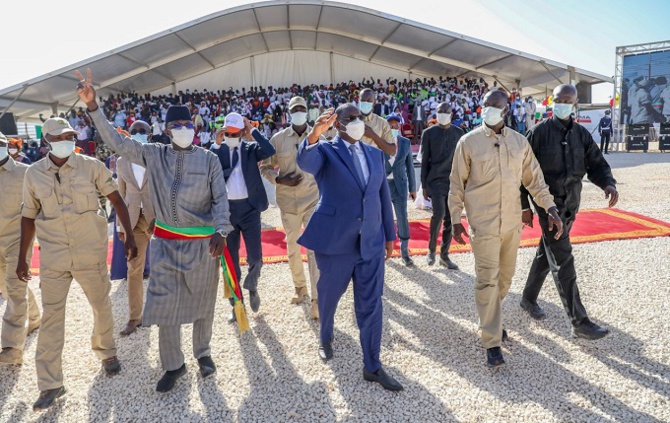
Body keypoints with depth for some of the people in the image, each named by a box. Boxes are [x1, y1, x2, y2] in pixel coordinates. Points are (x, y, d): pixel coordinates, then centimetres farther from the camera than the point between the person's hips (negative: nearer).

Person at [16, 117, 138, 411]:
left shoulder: (91, 166, -7)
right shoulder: (33, 173, -1)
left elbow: (117, 201, 0)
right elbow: (29, 217, 7)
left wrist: (129, 236, -6)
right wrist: (22, 258, 9)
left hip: (90, 252, -1)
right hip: (53, 257, 1)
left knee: (101, 306, 14)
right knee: (51, 316, 4)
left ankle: (107, 353, 41)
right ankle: (50, 384, 15)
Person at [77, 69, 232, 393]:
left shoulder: (209, 159, -3)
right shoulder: (153, 155, 2)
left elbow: (220, 199, -6)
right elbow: (117, 142, 0)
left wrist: (220, 232, -20)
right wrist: (92, 106, -10)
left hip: (202, 243, -1)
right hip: (166, 242, 2)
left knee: (202, 302, 12)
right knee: (164, 304, 4)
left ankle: (203, 353, 36)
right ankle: (173, 365, 24)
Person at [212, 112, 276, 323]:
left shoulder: (251, 149, 2)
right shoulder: (218, 151, 4)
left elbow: (270, 151, -18)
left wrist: (253, 131, -10)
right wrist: (216, 144, -13)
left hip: (249, 207, -1)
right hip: (227, 209, 1)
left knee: (255, 257, -2)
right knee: (230, 260, 9)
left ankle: (252, 287, 32)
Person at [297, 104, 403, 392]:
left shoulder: (375, 154, 11)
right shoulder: (325, 150, -4)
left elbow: (383, 196, 13)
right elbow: (305, 163, -27)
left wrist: (389, 235, 14)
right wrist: (314, 134, -46)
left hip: (371, 243, 3)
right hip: (335, 241, -3)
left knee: (370, 305, 5)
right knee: (328, 296, 17)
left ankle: (372, 366, 18)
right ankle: (325, 339, 47)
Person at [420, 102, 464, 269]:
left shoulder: (458, 133, 9)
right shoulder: (429, 133, 2)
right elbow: (424, 161, 3)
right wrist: (424, 185, 0)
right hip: (436, 180, -3)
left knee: (449, 218, 5)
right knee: (439, 213, -19)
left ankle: (444, 255, 17)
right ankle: (431, 249, 4)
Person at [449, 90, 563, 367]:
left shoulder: (519, 142, 6)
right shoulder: (469, 142, -4)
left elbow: (534, 178, 10)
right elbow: (457, 184, -1)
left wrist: (550, 208, 0)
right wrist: (456, 220, -1)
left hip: (512, 222, 4)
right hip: (483, 224, -4)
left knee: (505, 276, 16)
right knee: (488, 280, -4)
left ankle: (491, 317, 40)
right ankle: (492, 343, 4)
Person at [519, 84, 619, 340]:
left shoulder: (581, 134, 8)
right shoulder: (539, 132, -6)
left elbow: (596, 164, 6)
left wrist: (608, 184, -16)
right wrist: (524, 207, -6)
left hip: (571, 204, 6)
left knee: (546, 254, 16)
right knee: (563, 261, -7)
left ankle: (528, 299, 34)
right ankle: (579, 322, -3)